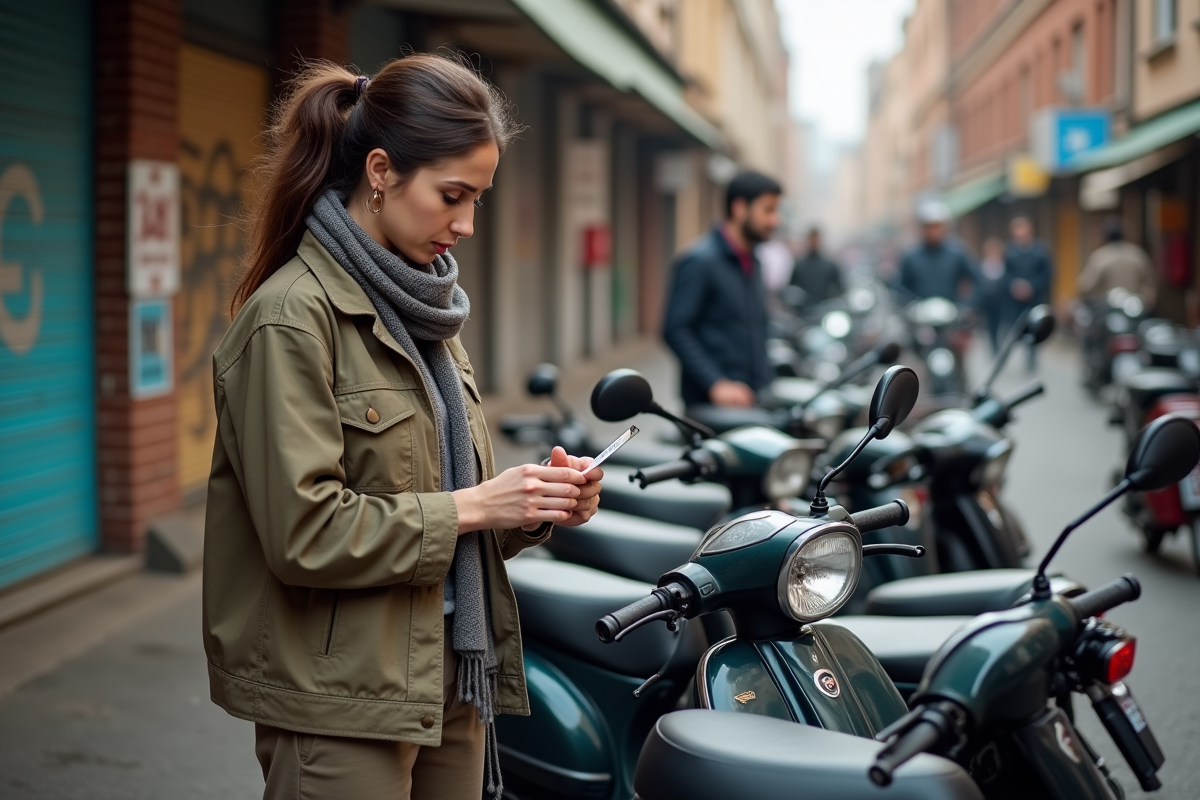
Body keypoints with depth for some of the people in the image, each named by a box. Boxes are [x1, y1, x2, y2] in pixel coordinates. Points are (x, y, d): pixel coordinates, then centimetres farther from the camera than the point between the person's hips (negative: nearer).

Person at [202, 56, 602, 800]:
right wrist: (469, 507, -17)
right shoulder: (291, 317, -14)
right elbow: (303, 533, -20)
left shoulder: (422, 304, 11)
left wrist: (534, 505, -2)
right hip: (341, 702, -8)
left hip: (447, 680, 8)